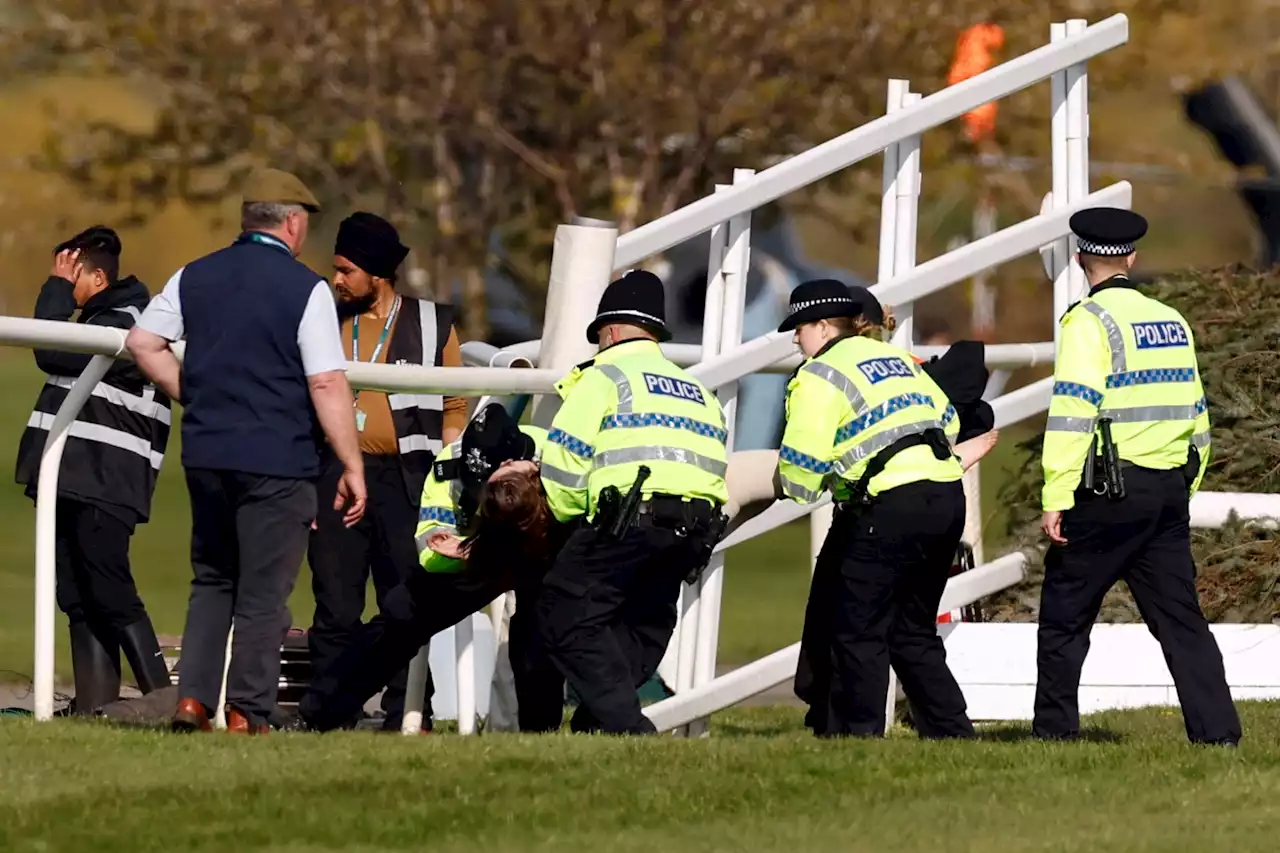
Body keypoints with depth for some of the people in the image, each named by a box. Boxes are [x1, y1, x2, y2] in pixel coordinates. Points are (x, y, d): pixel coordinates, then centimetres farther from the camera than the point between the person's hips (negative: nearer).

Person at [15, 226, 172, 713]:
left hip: (105, 485, -10)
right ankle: (94, 703, 6)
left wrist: (57, 289, -9)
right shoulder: (99, 320, 20)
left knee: (111, 596, -13)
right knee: (79, 598, 6)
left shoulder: (127, 322, -11)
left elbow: (53, 355, -17)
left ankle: (160, 697, -13)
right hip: (74, 480, 10)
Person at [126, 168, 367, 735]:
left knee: (212, 582, 17)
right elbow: (328, 384, -13)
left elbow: (143, 342, 8)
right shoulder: (306, 289, -9)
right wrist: (352, 467, -9)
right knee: (263, 592, 2)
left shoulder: (195, 277, 7)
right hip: (278, 460, -5)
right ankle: (247, 713, 1)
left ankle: (191, 699, 7)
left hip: (206, 453, 5)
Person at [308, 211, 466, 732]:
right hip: (336, 475, 2)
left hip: (406, 480, -2)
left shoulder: (433, 325, 7)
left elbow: (455, 410, 7)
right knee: (335, 608, -1)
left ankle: (405, 717, 5)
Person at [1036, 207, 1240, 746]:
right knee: (1180, 616, 7)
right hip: (1170, 490, 6)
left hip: (1109, 496, -6)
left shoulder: (1090, 321, -7)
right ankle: (1217, 731, -1)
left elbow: (1073, 412, -16)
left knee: (1064, 615, 4)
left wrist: (1056, 499, -17)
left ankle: (1054, 732, 6)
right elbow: (1195, 414, 17)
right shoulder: (1172, 321, 14)